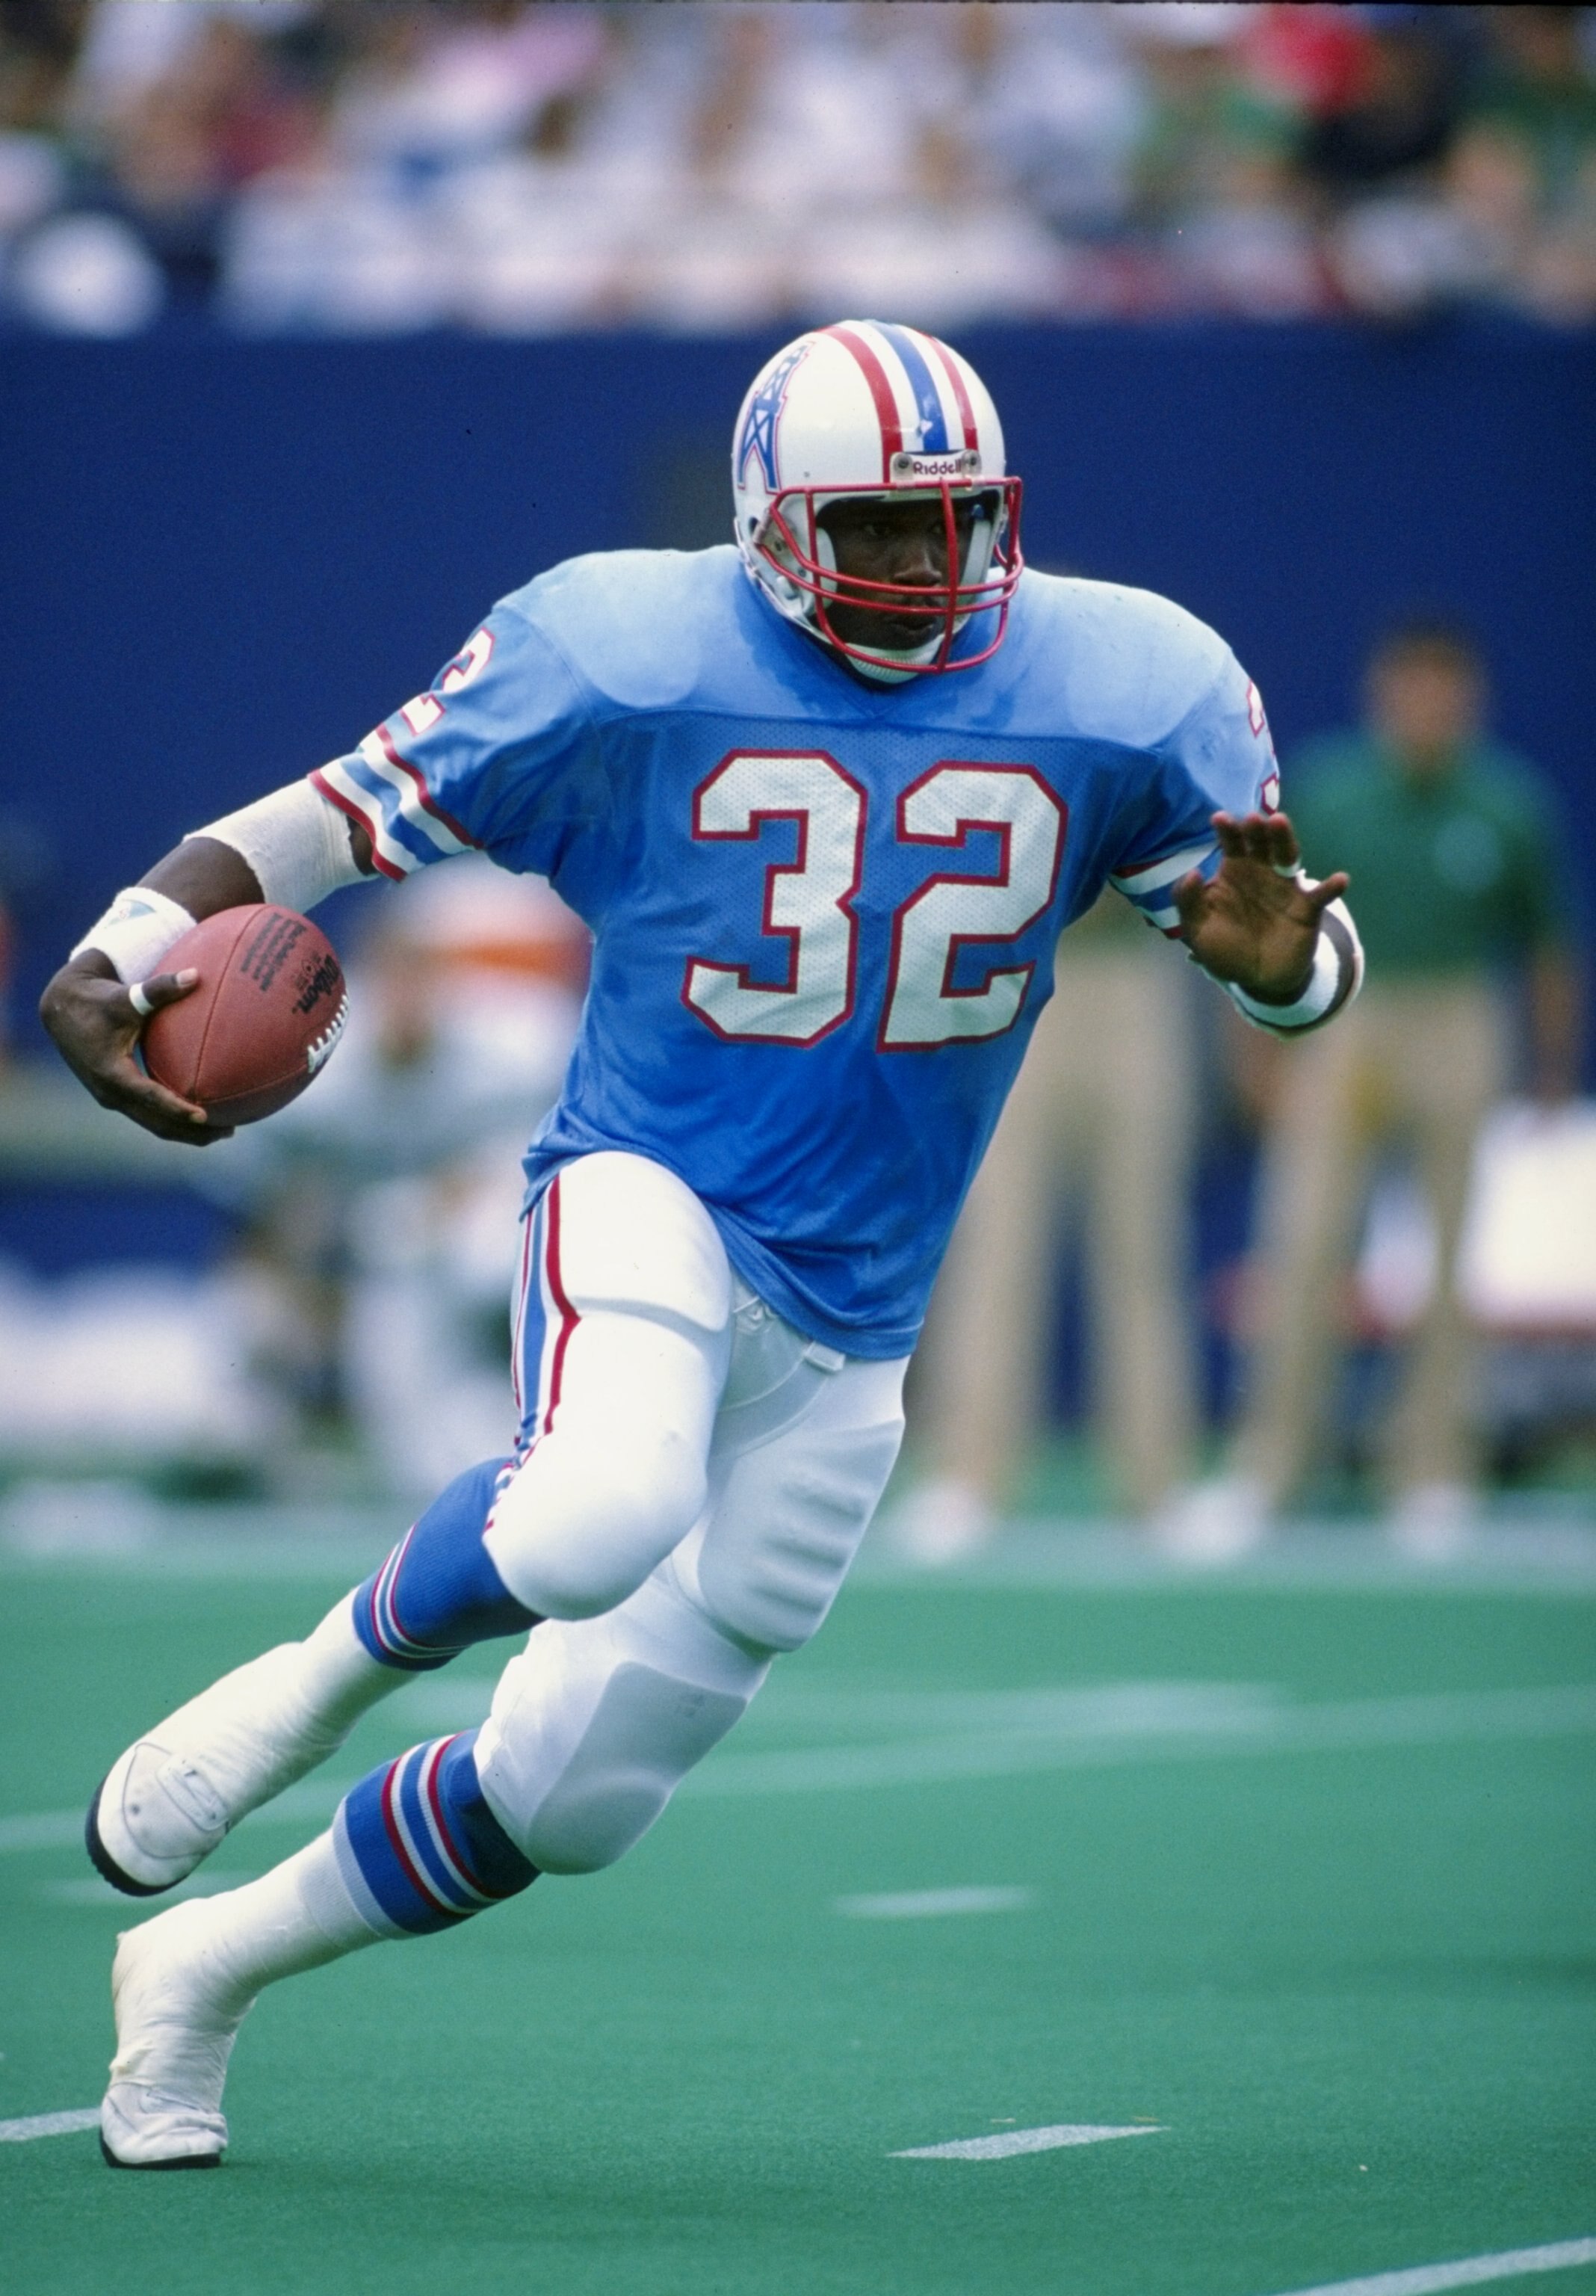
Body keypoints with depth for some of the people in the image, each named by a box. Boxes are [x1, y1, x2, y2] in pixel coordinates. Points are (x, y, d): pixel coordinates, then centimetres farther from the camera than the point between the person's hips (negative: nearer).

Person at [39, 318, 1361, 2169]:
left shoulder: (1124, 695, -3)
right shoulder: (620, 659, -9)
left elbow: (1294, 955, 5)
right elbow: (340, 818, -3)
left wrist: (1276, 957, -21)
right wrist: (120, 956, -20)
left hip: (845, 1334, 4)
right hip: (648, 1198, -4)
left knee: (569, 1802, 7)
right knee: (601, 1517, -39)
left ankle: (200, 1969, 32)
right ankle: (319, 1679, -6)